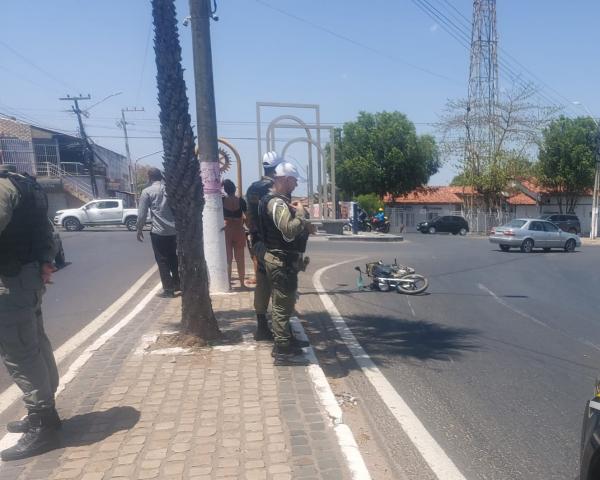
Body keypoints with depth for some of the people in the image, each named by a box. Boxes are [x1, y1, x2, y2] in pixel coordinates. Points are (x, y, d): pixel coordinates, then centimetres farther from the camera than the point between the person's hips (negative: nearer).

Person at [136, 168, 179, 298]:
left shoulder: (147, 191, -5)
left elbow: (142, 213, -6)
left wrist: (139, 229, 6)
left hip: (158, 231, -4)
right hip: (174, 230, 5)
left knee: (162, 261, 2)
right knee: (173, 258, 18)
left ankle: (168, 289, 4)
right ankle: (176, 284, 27)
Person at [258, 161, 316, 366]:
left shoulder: (279, 200, 14)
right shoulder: (277, 203, -19)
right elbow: (290, 230, -33)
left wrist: (304, 226, 3)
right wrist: (300, 213, -18)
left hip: (281, 259, 11)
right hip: (282, 261, -11)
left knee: (283, 304, 18)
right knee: (283, 305, -3)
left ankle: (284, 344, 31)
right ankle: (283, 351, 7)